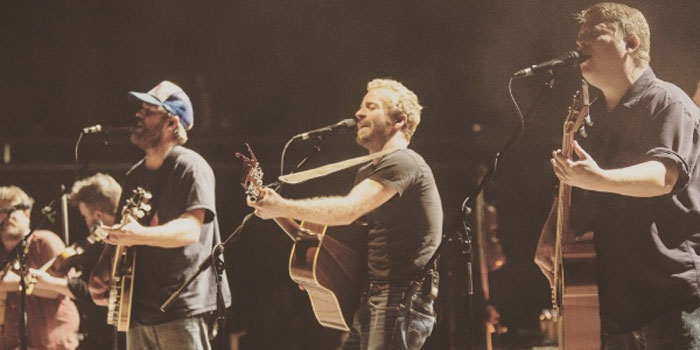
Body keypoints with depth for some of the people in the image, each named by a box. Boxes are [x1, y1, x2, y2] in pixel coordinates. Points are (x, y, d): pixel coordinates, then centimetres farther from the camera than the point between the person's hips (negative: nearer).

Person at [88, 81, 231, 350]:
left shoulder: (190, 166, -8)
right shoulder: (135, 176, 17)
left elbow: (191, 229, -20)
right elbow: (121, 233, 24)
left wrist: (140, 235, -35)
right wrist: (101, 273, 5)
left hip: (185, 309, -8)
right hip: (139, 307, 8)